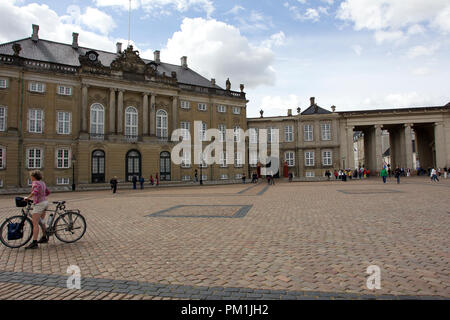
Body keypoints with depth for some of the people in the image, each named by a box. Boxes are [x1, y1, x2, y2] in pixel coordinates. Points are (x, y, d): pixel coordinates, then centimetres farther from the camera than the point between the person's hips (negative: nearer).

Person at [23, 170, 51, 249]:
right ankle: (44, 238, 32)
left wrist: (28, 197, -20)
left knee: (35, 224, -9)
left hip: (39, 204, -10)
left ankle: (34, 243, -12)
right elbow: (48, 192, 23)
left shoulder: (35, 183, -12)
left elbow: (35, 192, -31)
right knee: (41, 222, 22)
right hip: (45, 202, 10)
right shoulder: (42, 183, 15)